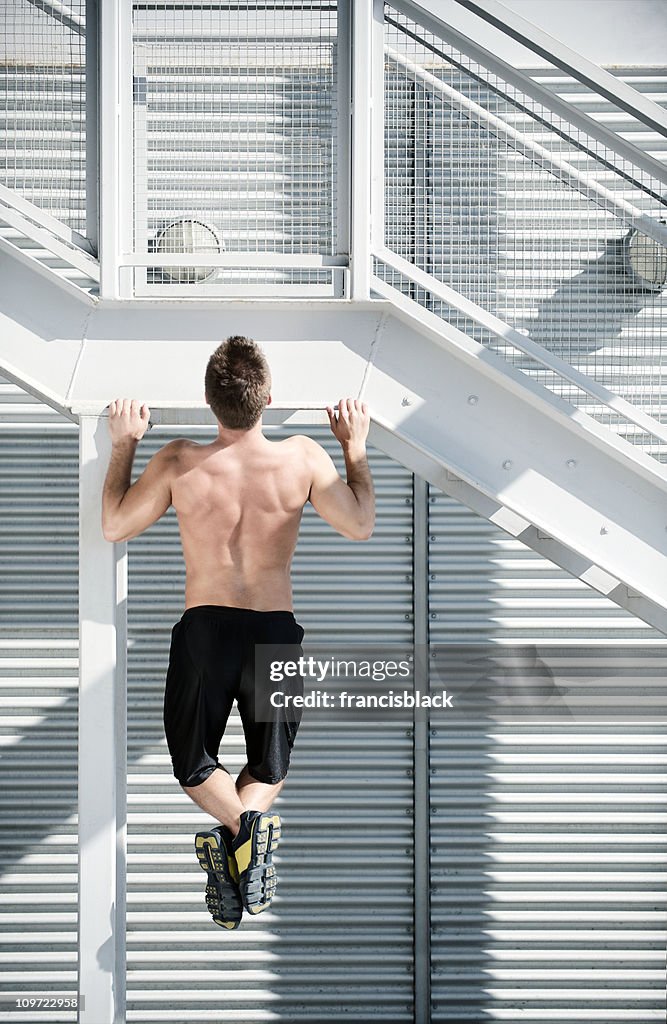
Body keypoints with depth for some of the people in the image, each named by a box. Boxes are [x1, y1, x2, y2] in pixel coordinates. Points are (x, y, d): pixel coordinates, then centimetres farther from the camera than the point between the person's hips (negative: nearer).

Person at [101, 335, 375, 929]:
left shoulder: (180, 463, -11)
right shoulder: (303, 459, -11)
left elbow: (114, 526, 4)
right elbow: (361, 526, 3)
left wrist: (124, 445, 14)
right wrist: (355, 447, 14)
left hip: (204, 632, -1)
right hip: (276, 633, 1)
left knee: (194, 761, 19)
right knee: (269, 766, 22)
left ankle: (235, 825, -13)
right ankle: (253, 821, -11)